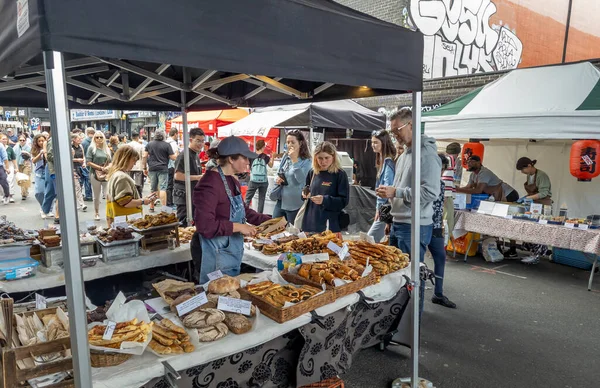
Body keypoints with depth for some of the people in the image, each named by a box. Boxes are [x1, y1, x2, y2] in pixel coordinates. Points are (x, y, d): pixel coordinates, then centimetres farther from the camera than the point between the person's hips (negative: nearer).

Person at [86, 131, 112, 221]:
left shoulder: (107, 149, 11)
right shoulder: (91, 148, -1)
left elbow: (110, 162, 14)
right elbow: (89, 163, -8)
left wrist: (108, 167, -8)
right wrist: (101, 168, -13)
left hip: (106, 174, 2)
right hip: (95, 174, -2)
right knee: (96, 196, 9)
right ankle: (97, 213, 23)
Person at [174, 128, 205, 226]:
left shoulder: (196, 156, 14)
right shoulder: (184, 155, -15)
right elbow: (177, 176, -23)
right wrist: (198, 177, -20)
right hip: (183, 196, -9)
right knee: (184, 225, -4)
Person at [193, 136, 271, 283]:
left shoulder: (233, 181, 7)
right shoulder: (210, 184, -22)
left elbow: (243, 210, 19)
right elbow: (205, 225, -28)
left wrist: (269, 220, 12)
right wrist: (238, 227, -24)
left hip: (233, 253, 10)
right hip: (218, 256, -9)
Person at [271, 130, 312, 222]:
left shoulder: (306, 162, -12)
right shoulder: (285, 157, 8)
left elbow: (302, 180, -25)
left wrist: (294, 160, -23)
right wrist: (277, 179, -6)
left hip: (294, 204, -6)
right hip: (280, 202, 6)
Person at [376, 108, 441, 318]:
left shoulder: (427, 154, -14)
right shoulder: (404, 155, 16)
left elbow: (431, 192, -23)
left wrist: (396, 192, -21)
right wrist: (388, 191, 9)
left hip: (414, 226, -9)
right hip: (398, 223, 10)